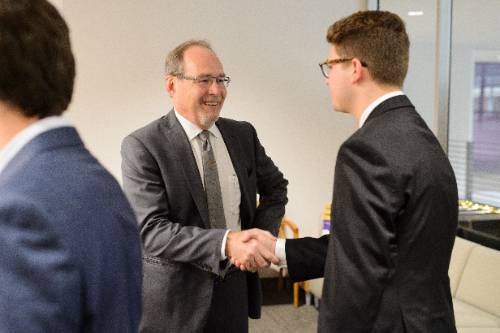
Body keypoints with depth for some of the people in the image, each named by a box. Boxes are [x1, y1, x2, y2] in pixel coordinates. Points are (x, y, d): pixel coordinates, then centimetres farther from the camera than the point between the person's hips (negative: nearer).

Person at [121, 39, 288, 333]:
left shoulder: (243, 134, 3)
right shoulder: (142, 146, -13)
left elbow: (275, 187, 16)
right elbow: (150, 230, -21)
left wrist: (262, 234, -1)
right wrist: (226, 242, -32)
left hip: (235, 287, 4)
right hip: (175, 299, -4)